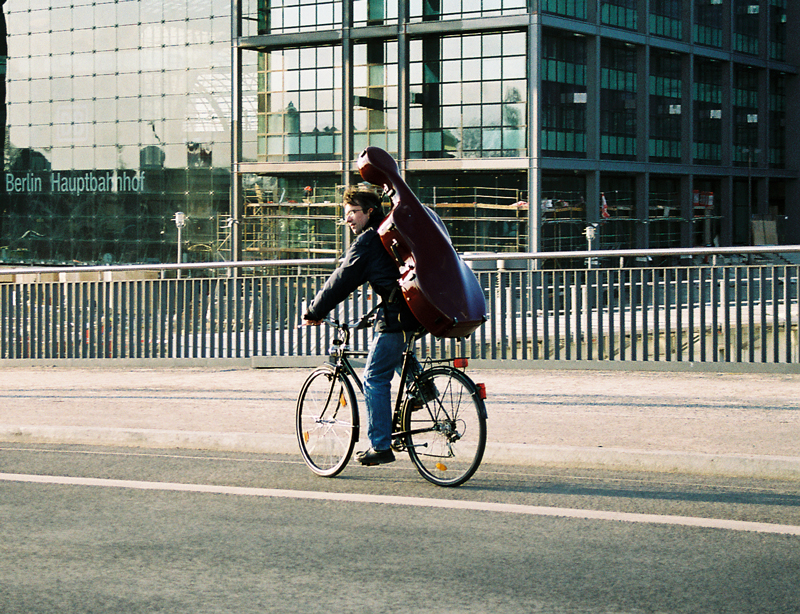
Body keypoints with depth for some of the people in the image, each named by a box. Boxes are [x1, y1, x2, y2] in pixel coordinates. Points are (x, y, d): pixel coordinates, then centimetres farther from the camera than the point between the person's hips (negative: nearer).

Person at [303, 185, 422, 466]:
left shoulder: (367, 240, -7)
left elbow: (342, 281, -7)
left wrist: (314, 311, 1)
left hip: (396, 316, -9)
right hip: (419, 312, 9)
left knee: (374, 379, -2)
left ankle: (380, 446, -2)